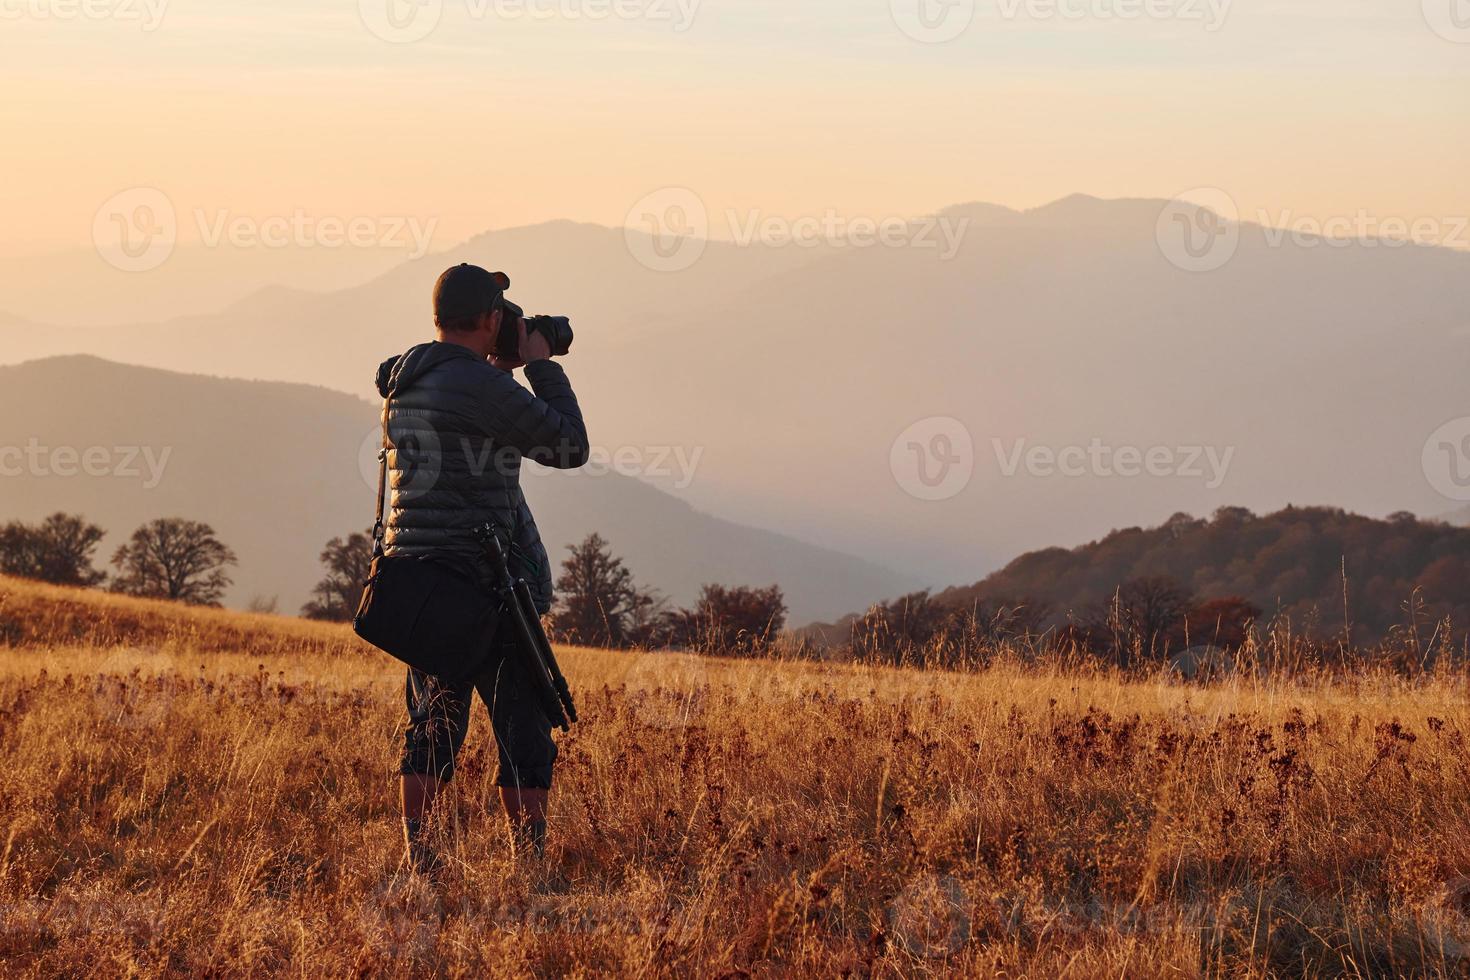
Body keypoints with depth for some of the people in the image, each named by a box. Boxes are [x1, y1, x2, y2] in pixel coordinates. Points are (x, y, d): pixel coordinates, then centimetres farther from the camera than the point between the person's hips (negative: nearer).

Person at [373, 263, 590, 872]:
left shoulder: (403, 383, 11)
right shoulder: (480, 385, -15)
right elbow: (569, 447, -10)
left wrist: (502, 370, 22)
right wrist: (541, 365, 0)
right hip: (485, 582, -8)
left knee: (432, 726, 14)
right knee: (523, 730, 0)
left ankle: (416, 857, 11)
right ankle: (529, 862, -2)